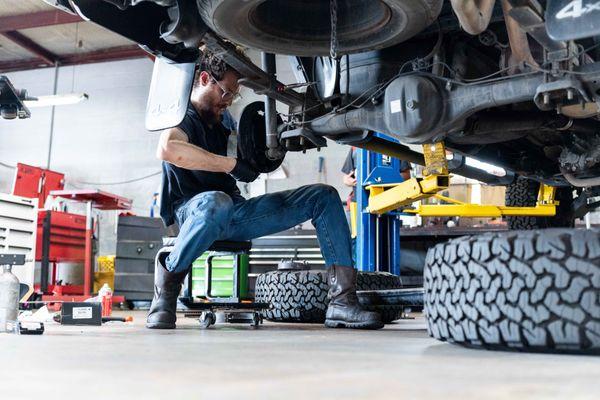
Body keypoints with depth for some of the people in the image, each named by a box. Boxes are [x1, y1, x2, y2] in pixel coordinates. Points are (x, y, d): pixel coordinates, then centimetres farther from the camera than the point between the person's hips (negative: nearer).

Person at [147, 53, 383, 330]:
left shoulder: (217, 125, 24)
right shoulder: (183, 116, -3)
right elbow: (167, 149, -28)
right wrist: (232, 164, -26)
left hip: (235, 213, 8)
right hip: (194, 210, -8)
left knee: (324, 197, -1)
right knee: (216, 203, -46)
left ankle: (342, 302, -14)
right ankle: (166, 283, -19)